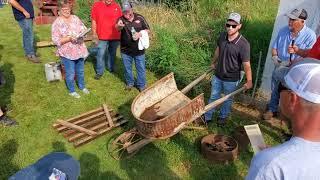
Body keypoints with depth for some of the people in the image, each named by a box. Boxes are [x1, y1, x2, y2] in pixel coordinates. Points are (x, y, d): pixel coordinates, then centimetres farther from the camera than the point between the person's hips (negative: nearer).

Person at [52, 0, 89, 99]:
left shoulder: (75, 18, 3)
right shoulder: (57, 23, -11)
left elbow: (84, 29, 9)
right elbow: (56, 41, -15)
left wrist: (83, 33, -14)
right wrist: (69, 38, -25)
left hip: (79, 50, 5)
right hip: (67, 53, -5)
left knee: (80, 71, 20)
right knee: (70, 74, 6)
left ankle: (82, 86, 42)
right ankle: (72, 91, 27)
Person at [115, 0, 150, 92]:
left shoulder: (140, 18, -5)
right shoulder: (121, 19, -7)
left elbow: (148, 30, 1)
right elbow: (117, 28, -28)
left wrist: (140, 34, -19)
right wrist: (119, 25, -53)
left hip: (139, 49, 0)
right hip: (125, 50, 1)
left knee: (141, 68, 10)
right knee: (127, 68, 16)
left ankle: (141, 85, 27)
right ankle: (130, 83, 38)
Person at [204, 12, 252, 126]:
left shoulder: (243, 44, -26)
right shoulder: (222, 36, -9)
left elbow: (246, 65, -22)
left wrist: (249, 81, -23)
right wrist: (213, 62, 23)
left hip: (231, 79, -4)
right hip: (217, 75, 4)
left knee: (227, 99, 19)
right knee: (213, 97, 19)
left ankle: (223, 116, 43)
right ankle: (207, 117, 36)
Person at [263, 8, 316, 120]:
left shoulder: (310, 35, -14)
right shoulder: (283, 31, -3)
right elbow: (274, 47, 7)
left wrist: (290, 62, -26)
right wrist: (274, 57, -12)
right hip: (280, 68, 4)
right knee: (275, 90, 14)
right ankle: (272, 109, 38)